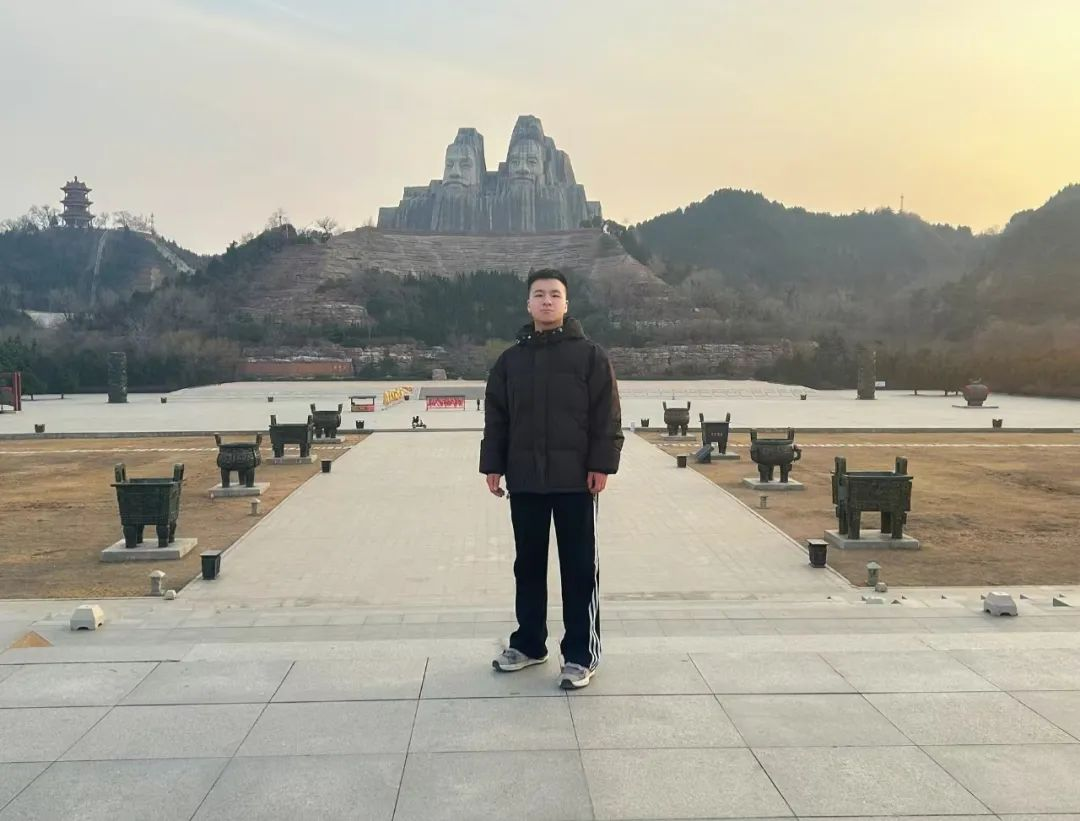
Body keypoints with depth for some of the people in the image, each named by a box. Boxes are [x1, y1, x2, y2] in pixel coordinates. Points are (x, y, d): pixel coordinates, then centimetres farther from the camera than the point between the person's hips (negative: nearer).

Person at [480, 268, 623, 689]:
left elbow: (607, 415, -5)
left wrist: (602, 464, -11)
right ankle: (529, 643, 29)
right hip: (524, 480, 4)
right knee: (528, 565, 14)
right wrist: (493, 465, 4)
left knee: (579, 567, 3)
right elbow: (496, 418, 10)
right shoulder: (510, 359, 8)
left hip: (576, 479, -4)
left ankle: (581, 654, 13)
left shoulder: (590, 354, -2)